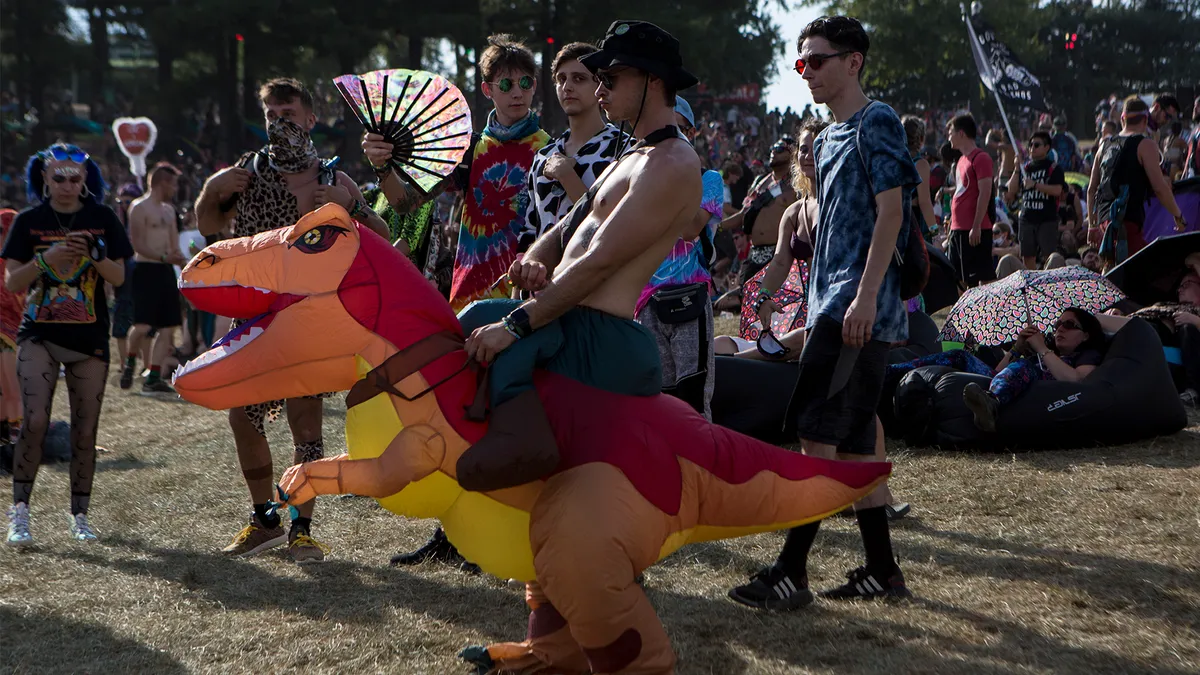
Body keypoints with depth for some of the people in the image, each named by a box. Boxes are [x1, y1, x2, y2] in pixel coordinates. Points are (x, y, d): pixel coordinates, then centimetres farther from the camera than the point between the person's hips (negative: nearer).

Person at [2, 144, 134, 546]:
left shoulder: (101, 219, 4)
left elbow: (118, 277, 0)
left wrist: (94, 253, -19)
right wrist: (46, 260, -18)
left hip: (89, 338, 1)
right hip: (39, 334, -1)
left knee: (85, 430, 4)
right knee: (35, 421, -16)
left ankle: (79, 515, 16)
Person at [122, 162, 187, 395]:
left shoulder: (169, 210, 19)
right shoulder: (139, 207, -5)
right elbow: (137, 245, -13)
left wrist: (180, 260, 5)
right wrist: (164, 257, -23)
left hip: (166, 271, 8)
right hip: (146, 270, -8)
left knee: (167, 327, 2)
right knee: (143, 326, -15)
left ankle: (153, 377, 5)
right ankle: (130, 362, 12)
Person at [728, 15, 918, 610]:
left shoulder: (876, 122, -7)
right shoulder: (827, 138, 20)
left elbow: (890, 212, -15)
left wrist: (865, 297, -22)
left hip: (859, 309, -9)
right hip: (832, 308, 9)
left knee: (820, 436, -11)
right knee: (852, 442, 10)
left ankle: (791, 572, -9)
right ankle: (881, 569, 16)